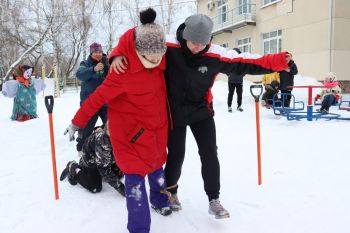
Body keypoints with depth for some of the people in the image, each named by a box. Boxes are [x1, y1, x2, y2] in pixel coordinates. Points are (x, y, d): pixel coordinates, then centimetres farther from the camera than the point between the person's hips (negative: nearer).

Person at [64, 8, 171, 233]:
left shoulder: (161, 60, -8)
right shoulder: (124, 71, -27)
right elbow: (99, 96, -19)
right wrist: (77, 122, -11)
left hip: (157, 126, 7)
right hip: (131, 130, -6)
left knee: (156, 166, 22)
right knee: (135, 176, -4)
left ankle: (159, 201, 49)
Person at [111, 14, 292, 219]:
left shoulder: (215, 55, -17)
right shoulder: (168, 46, -21)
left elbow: (246, 63, -11)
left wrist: (279, 61, -17)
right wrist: (119, 55, -35)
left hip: (201, 111, 2)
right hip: (174, 112, -1)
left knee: (210, 154, 1)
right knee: (176, 155, 8)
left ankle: (214, 200, 19)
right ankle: (170, 192, 36)